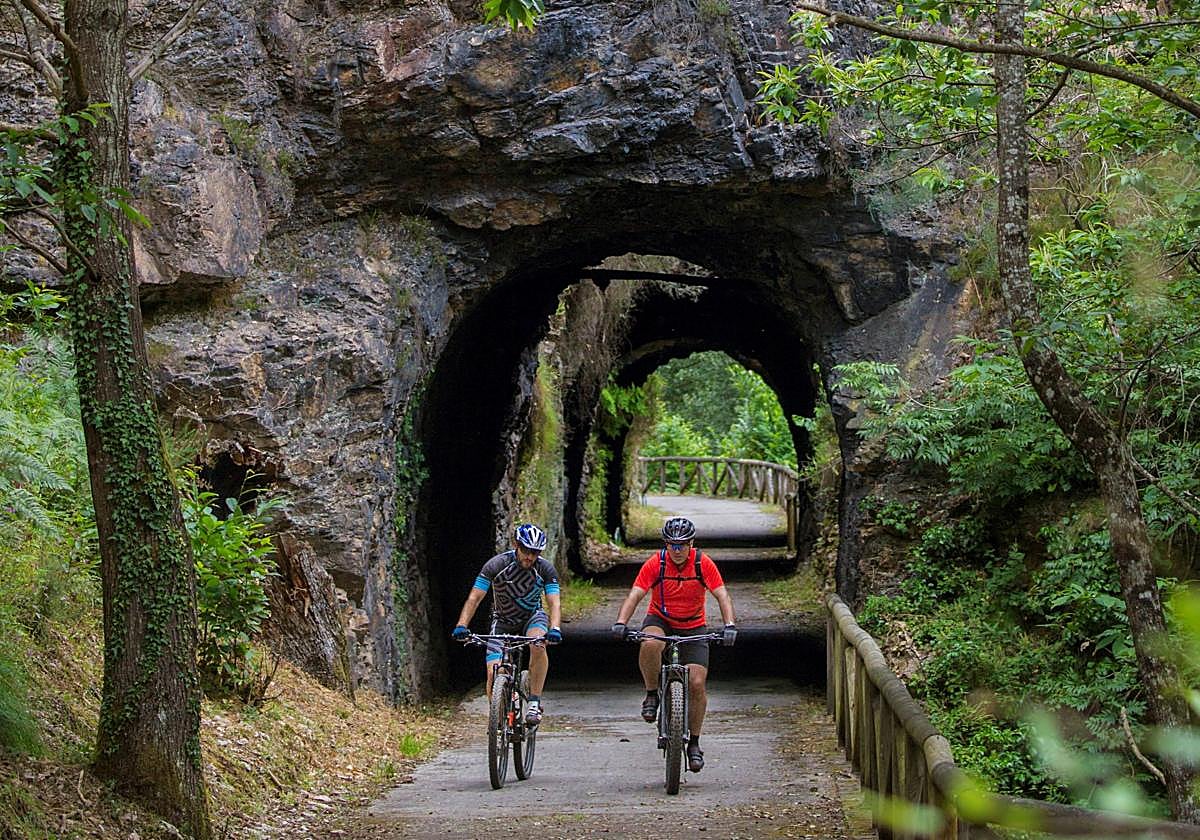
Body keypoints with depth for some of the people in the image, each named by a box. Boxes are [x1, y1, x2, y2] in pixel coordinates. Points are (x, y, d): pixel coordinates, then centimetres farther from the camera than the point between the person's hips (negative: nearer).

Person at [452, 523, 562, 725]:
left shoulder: (545, 569, -19)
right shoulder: (497, 565, -24)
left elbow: (554, 603, -25)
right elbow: (474, 598, -26)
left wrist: (554, 629, -45)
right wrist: (461, 626, -41)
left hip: (532, 616, 0)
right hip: (503, 621, 0)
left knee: (538, 645, -35)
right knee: (494, 674, -17)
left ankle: (535, 703, -23)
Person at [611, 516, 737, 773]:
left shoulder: (703, 563, -15)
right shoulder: (655, 563, -17)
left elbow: (722, 595, -19)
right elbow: (635, 595, -23)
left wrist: (730, 625, -36)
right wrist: (621, 622, -39)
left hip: (693, 627, 1)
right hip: (660, 619, -1)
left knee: (697, 684, -10)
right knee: (650, 645, -37)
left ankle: (694, 743, 7)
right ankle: (651, 694, -11)